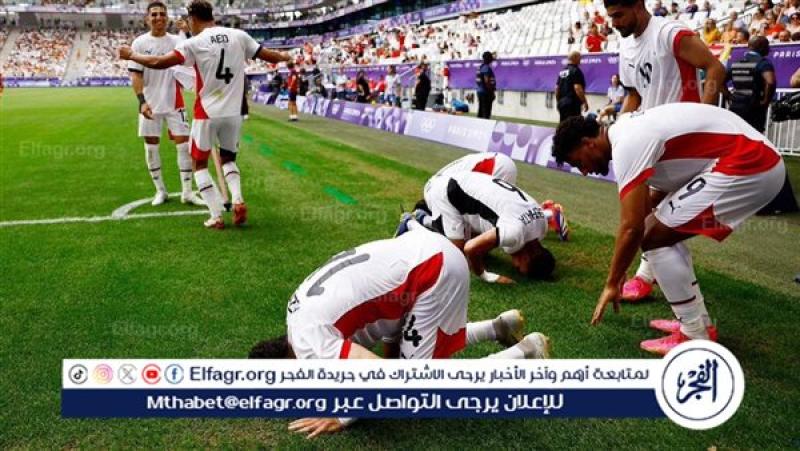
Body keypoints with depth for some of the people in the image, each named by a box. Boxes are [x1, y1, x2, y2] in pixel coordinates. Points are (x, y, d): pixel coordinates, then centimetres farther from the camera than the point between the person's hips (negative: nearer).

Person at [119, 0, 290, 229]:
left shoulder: (195, 43, -10)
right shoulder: (239, 36, 2)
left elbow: (159, 63, -15)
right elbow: (269, 56, 12)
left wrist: (131, 55, 2)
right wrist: (284, 57, 34)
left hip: (207, 113, -4)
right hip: (234, 112, 4)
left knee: (199, 163, 15)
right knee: (228, 158, 24)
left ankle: (216, 216, 6)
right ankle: (237, 199, -3)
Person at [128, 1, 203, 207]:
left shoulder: (177, 41, 3)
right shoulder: (140, 43, -1)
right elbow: (135, 75, -5)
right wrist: (142, 101, -17)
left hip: (174, 103, 0)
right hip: (150, 103, 0)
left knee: (184, 143, -4)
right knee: (151, 146, 6)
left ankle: (187, 192, 5)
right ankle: (160, 190, 21)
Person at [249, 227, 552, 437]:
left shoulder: (308, 344, -15)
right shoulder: (298, 310, 13)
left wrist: (342, 417, -8)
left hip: (436, 271, -10)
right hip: (427, 248, 10)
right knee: (399, 354, 21)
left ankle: (525, 353, 7)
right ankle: (500, 326, 24)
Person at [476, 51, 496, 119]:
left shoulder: (481, 67, 14)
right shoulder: (486, 67, -14)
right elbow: (486, 81, -20)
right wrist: (491, 92, -16)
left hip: (480, 91, 10)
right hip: (485, 92, -10)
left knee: (481, 111, 12)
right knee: (486, 112, -9)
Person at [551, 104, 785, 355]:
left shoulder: (626, 146, -16)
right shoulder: (627, 131, 15)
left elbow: (632, 228, -17)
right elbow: (640, 211, 24)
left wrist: (612, 284, -4)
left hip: (748, 166, -10)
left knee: (655, 239, -8)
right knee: (664, 232, 18)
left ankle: (696, 338, 0)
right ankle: (699, 323, 22)